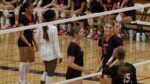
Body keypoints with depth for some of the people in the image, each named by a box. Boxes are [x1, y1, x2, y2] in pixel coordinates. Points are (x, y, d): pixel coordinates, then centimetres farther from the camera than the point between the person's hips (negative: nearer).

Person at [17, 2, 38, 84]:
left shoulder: (32, 17, 4)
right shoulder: (22, 18, -19)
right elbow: (21, 34, -20)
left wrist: (34, 43, 15)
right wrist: (28, 44, -30)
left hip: (30, 41, 9)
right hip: (23, 42, -9)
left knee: (31, 61, 15)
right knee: (23, 62, -6)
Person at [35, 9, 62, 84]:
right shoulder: (53, 28, -20)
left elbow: (37, 37, 9)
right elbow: (55, 43, -18)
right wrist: (59, 55, -12)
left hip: (43, 51, 6)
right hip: (52, 53, -6)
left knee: (46, 71, 25)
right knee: (50, 73, 6)